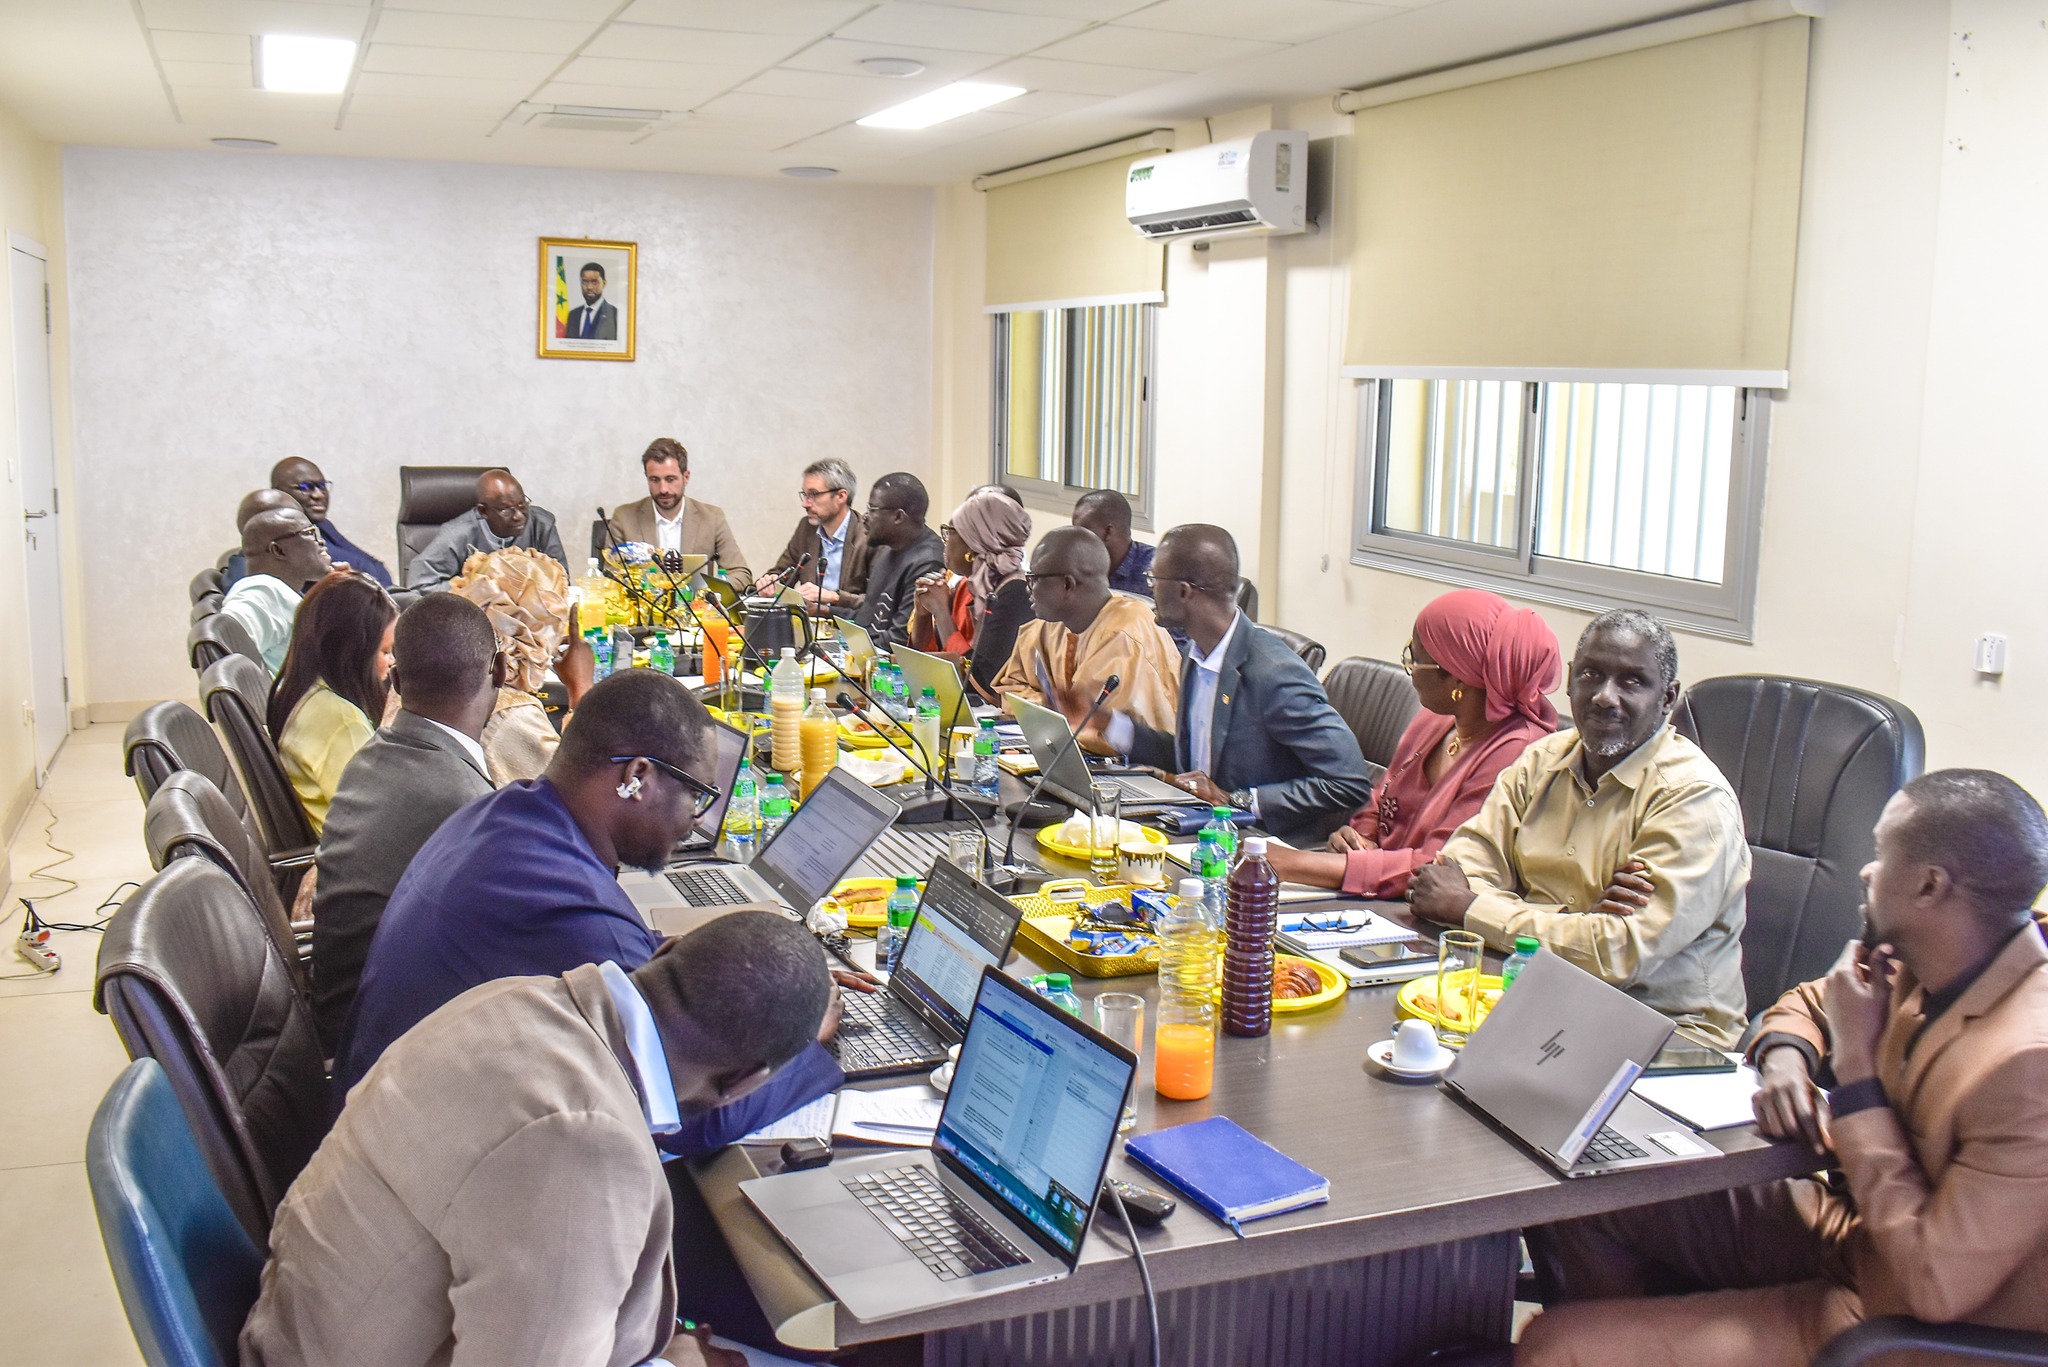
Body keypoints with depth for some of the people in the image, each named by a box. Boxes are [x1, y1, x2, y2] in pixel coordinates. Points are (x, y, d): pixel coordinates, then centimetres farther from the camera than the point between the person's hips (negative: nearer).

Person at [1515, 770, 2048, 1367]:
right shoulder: (1941, 961, -5)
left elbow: (1933, 1285, -30)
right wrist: (1785, 1058, -9)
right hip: (1849, 1227, 8)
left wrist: (1856, 1064, -26)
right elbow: (1810, 1002, 16)